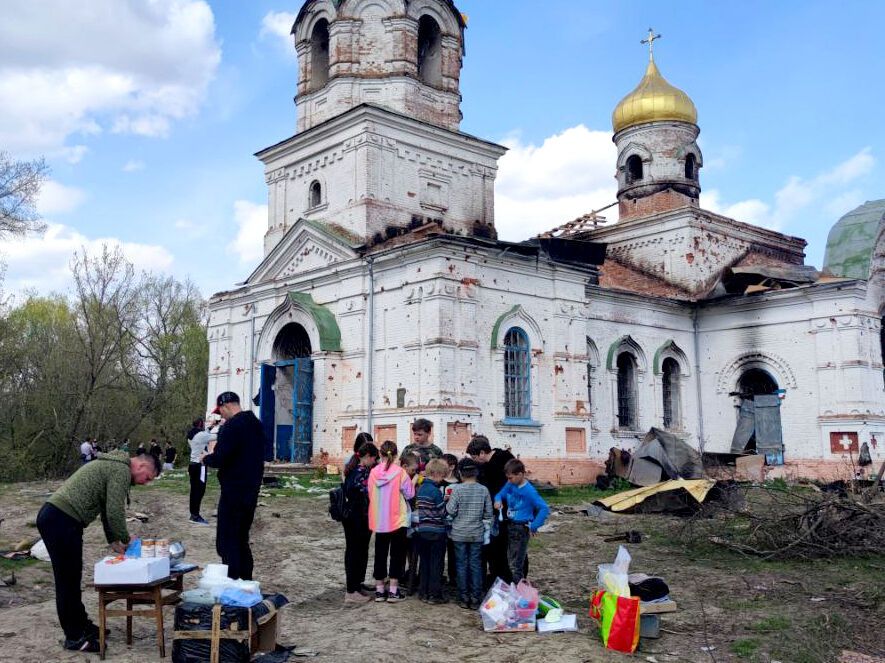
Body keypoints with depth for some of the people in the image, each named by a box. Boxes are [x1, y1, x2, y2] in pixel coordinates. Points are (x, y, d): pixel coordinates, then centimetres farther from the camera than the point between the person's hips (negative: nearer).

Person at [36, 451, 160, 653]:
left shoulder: (112, 466, 21)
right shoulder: (121, 470, -10)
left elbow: (107, 509, 25)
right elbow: (115, 513, -14)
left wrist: (113, 541, 20)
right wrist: (125, 539, 2)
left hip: (51, 516, 10)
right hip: (61, 521, -10)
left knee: (71, 578, 18)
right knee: (68, 581, -1)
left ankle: (81, 625, 29)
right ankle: (74, 638, 7)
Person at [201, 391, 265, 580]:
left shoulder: (232, 426, -16)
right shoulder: (256, 424, 13)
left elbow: (219, 459, -22)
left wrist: (207, 458, -1)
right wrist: (217, 450, 17)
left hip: (234, 492, -9)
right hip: (251, 490, 9)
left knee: (227, 542, -4)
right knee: (242, 540, 18)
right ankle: (246, 581, 22)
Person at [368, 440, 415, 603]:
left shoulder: (373, 472, -3)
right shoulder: (399, 472, -13)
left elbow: (370, 494, 6)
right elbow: (410, 494, -8)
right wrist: (413, 481, 8)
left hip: (378, 521, 3)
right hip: (397, 521, -3)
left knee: (380, 554, 13)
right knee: (397, 554, 8)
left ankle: (379, 590, 19)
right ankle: (393, 591, 9)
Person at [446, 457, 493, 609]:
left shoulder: (458, 489, -12)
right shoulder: (483, 490, -4)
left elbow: (451, 511, -13)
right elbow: (489, 513, -1)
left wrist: (447, 502, 6)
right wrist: (486, 525, 17)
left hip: (459, 534, -2)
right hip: (477, 534, 2)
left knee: (462, 565, 8)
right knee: (476, 565, 8)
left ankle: (464, 598, 12)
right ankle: (475, 598, 10)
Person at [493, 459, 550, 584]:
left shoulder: (529, 491, -20)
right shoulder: (510, 485, 0)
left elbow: (545, 509, -23)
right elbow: (500, 494, 15)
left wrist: (533, 527, -21)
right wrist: (498, 500, -9)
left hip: (522, 530, -8)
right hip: (510, 526, 8)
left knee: (515, 566, -2)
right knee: (511, 562, 20)